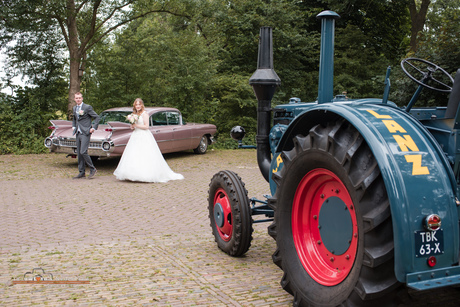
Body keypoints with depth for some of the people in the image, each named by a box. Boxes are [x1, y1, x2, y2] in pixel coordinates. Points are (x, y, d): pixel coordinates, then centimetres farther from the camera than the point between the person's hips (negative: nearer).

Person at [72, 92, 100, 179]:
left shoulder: (87, 107, -6)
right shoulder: (74, 108, 15)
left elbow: (97, 117, -4)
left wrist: (94, 127, -11)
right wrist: (74, 127, 16)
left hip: (85, 133, -7)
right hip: (78, 133, 7)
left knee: (83, 152, -16)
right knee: (79, 153, 7)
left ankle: (92, 169, -1)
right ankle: (81, 172, 15)